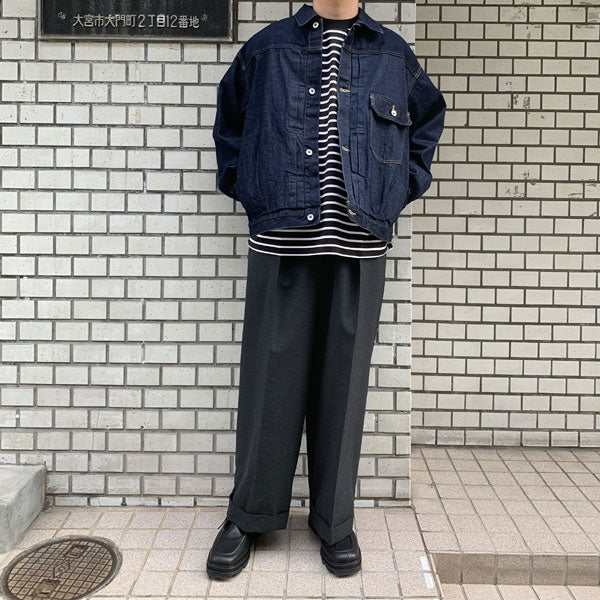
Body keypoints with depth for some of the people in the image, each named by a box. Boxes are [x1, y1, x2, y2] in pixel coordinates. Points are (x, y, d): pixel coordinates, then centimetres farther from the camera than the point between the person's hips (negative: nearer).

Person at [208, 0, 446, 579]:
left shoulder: (394, 54, 15)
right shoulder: (265, 48, 13)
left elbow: (428, 120, 28)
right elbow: (229, 120, 26)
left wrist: (400, 187, 15)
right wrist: (243, 185, 12)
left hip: (360, 246, 1)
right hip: (280, 243, 0)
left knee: (343, 382, 5)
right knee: (269, 379, 2)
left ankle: (334, 521, 22)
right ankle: (249, 515, 20)